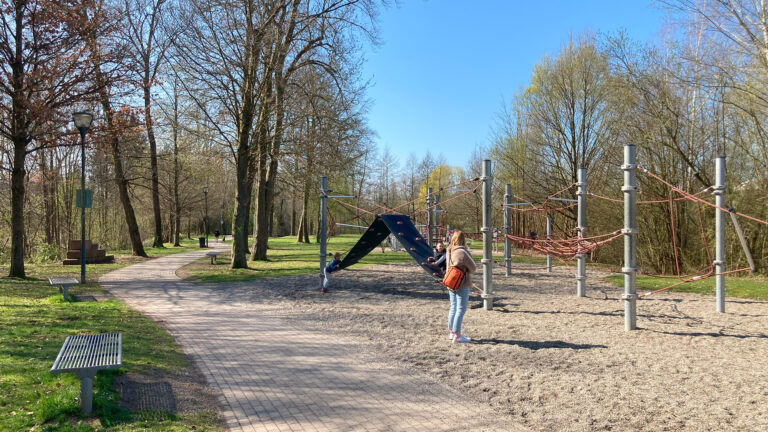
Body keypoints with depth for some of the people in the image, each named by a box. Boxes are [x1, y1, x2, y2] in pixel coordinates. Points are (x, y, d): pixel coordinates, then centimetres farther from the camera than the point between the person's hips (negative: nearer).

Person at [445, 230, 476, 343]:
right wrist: (466, 271, 7)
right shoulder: (462, 251, -19)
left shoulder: (448, 251, 3)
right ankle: (457, 336, 0)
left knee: (453, 308, 17)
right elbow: (473, 268, -11)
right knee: (461, 309, -1)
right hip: (462, 284, -8)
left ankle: (452, 332, 27)